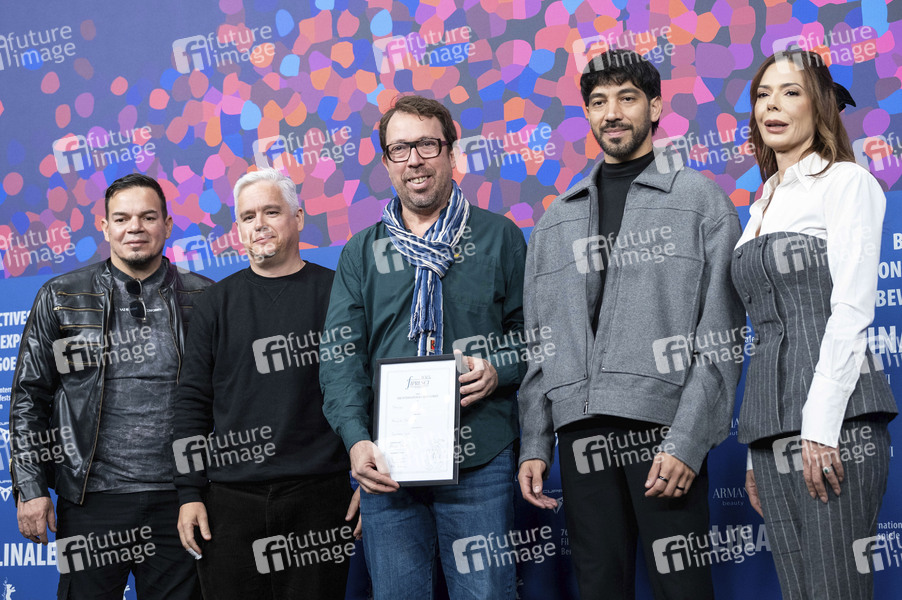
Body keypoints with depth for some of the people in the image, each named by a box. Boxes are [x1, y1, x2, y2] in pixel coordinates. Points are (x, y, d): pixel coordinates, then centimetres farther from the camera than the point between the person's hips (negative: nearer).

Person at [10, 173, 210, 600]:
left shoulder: (203, 300, 6)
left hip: (177, 499, 1)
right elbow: (29, 398, 6)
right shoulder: (61, 300, 5)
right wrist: (30, 488, -1)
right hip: (91, 500, 0)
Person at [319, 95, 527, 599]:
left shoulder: (498, 236, 7)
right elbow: (340, 356, 4)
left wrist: (499, 370, -12)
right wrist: (356, 439, -10)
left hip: (479, 462, -2)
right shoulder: (363, 252, 11)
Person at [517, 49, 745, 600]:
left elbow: (721, 338, -3)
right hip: (580, 431, 4)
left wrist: (686, 442, -13)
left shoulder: (700, 200, 5)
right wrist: (534, 445, 6)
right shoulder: (557, 220, 19)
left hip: (665, 427, -4)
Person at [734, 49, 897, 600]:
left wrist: (820, 426, -17)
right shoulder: (763, 207, 21)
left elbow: (852, 310, -10)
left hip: (835, 415, -7)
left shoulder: (846, 182, 0)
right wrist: (760, 448, 16)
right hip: (775, 424, 7)